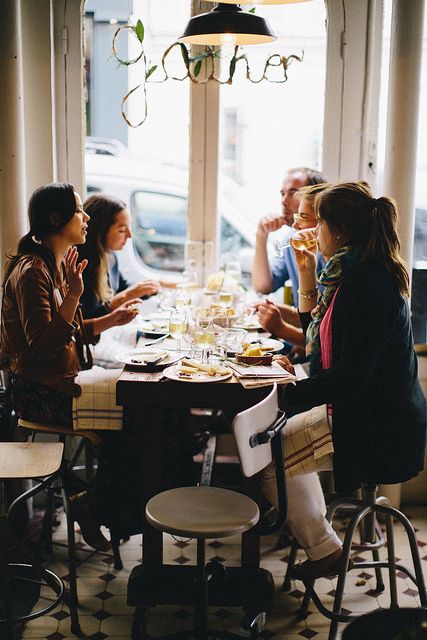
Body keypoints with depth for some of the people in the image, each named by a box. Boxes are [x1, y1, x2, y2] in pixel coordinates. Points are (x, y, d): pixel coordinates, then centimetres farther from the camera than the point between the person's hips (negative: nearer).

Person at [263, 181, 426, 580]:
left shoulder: (368, 285, -24)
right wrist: (307, 276, 11)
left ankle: (323, 550, 10)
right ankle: (314, 533, 29)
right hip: (355, 409, 11)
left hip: (377, 429, -11)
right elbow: (319, 340, 18)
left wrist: (286, 392, -21)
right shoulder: (355, 275, 8)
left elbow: (349, 378, -27)